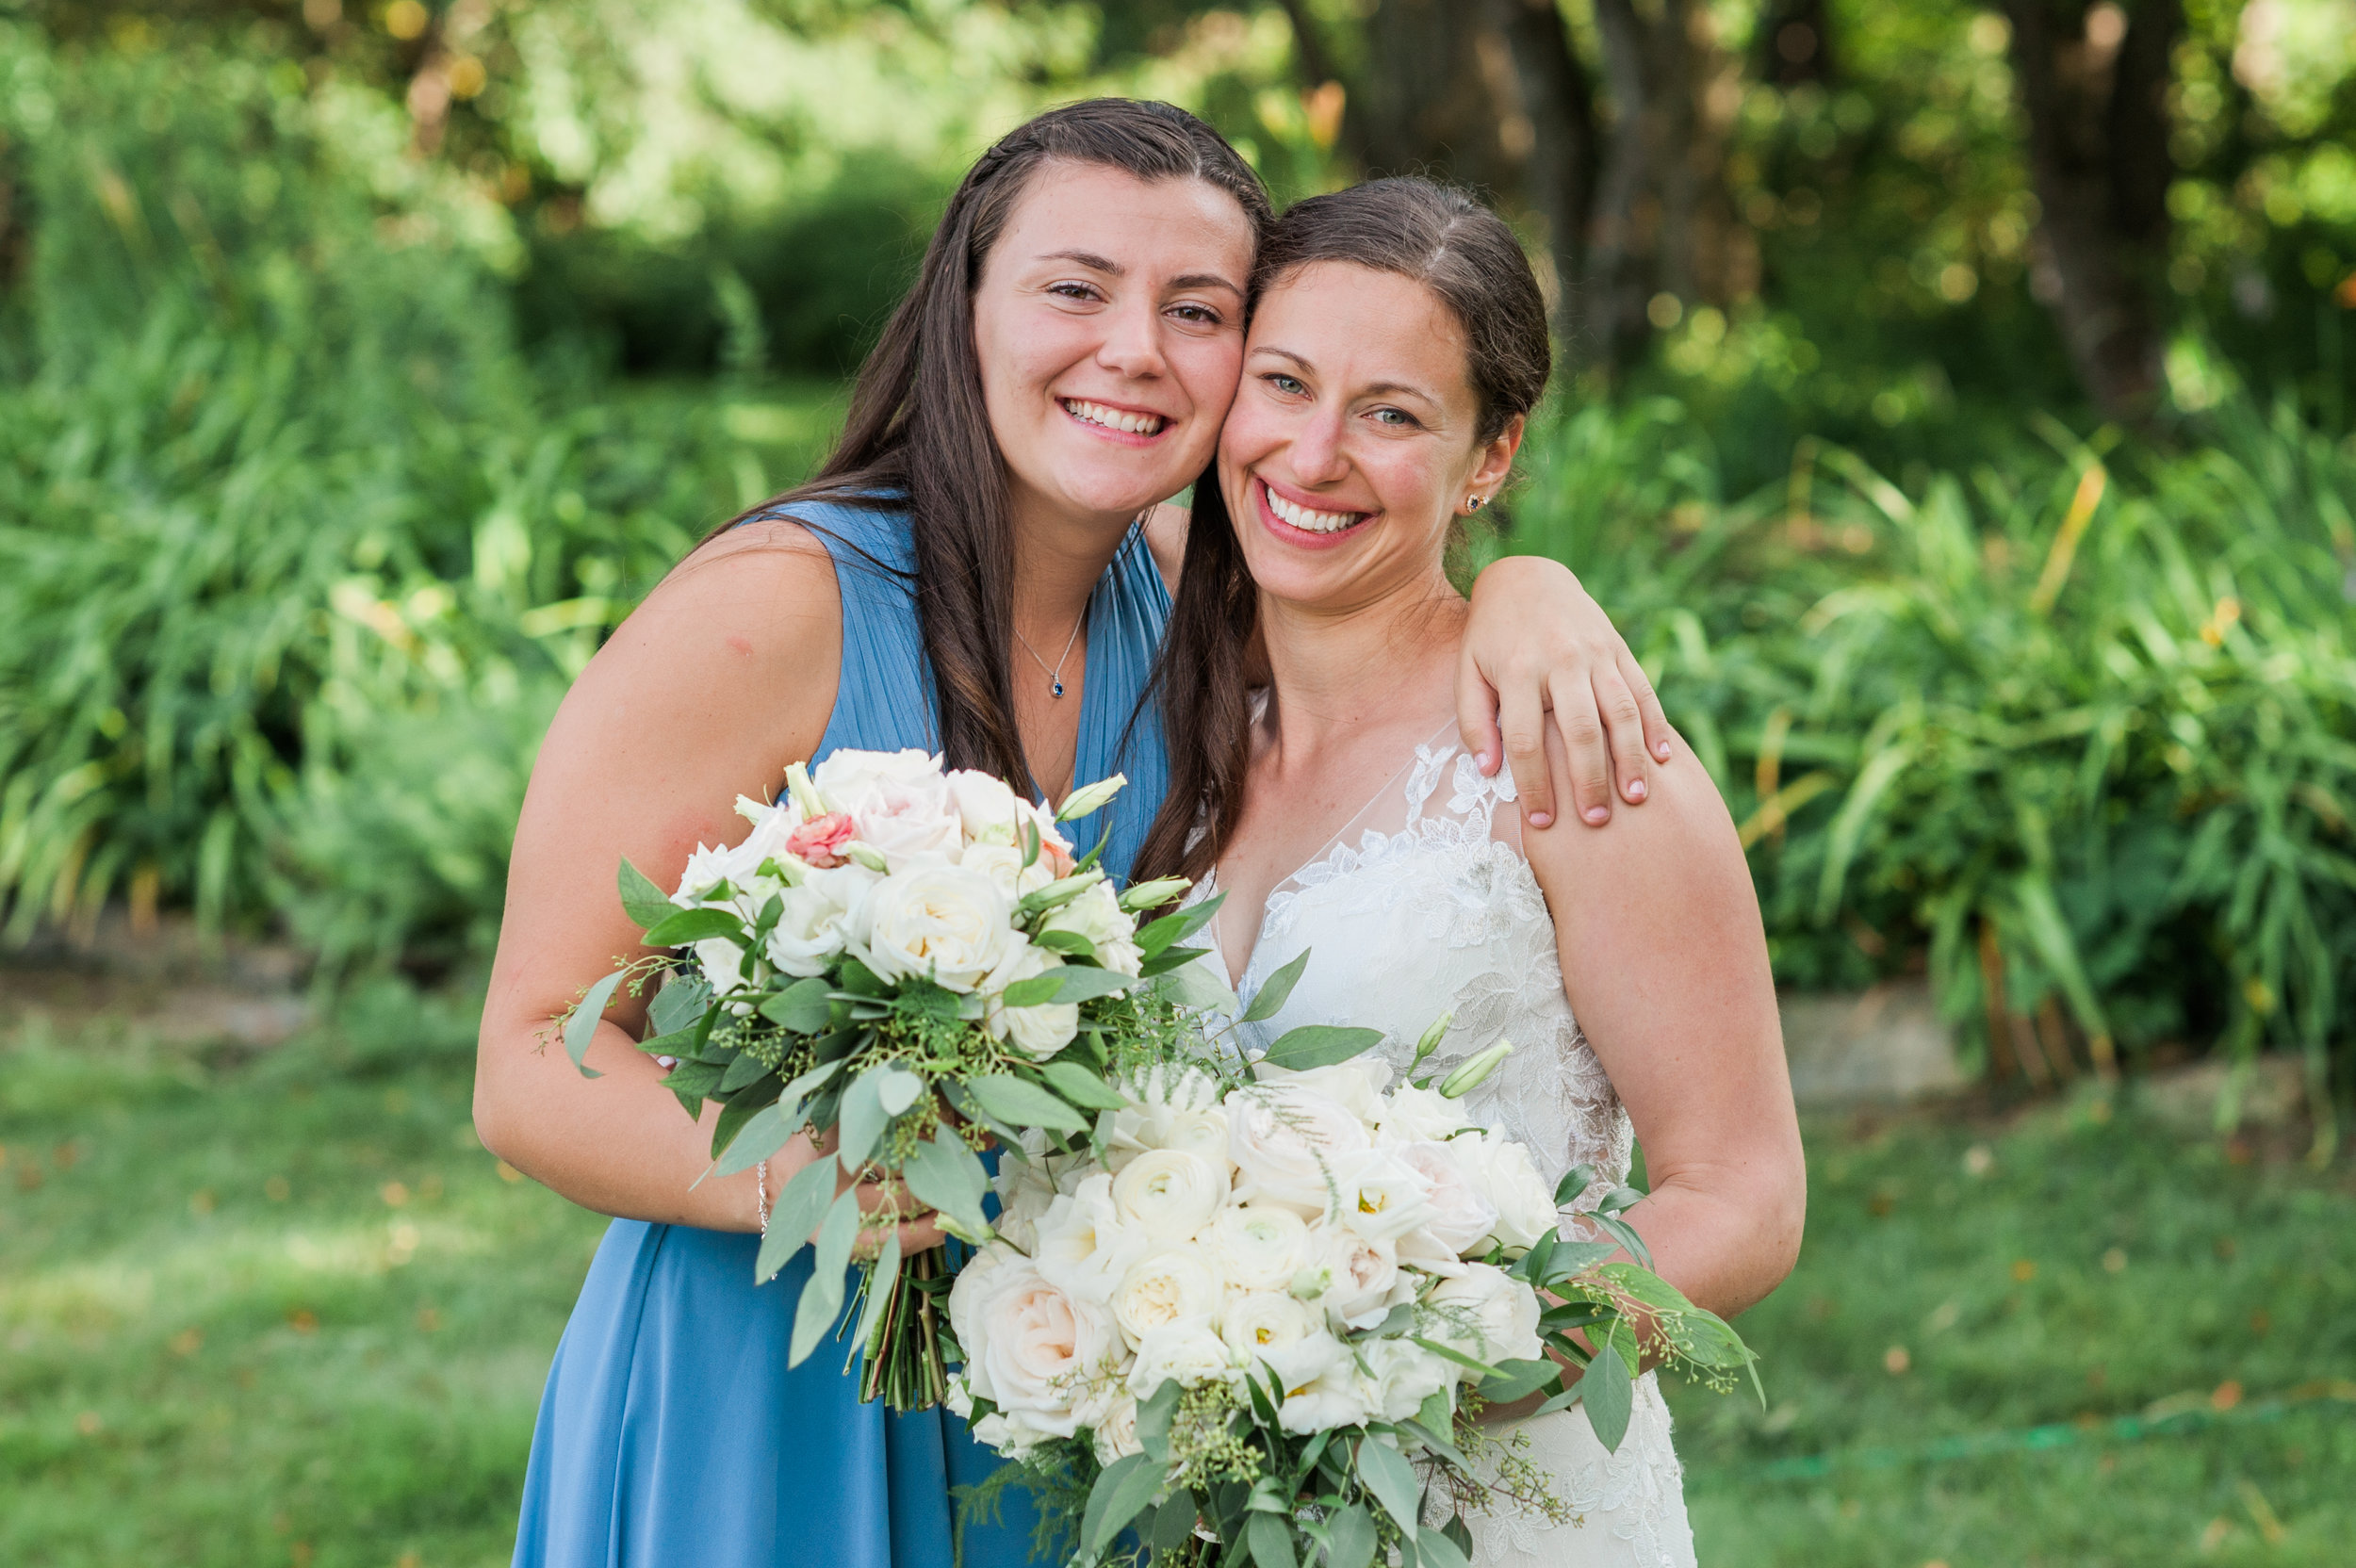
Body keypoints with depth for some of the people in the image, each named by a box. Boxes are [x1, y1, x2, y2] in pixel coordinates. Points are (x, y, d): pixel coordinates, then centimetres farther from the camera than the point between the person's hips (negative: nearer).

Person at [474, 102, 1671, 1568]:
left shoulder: (1175, 590, -1)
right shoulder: (765, 611, -18)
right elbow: (530, 1063, -17)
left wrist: (1525, 589, -11)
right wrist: (780, 1175, -37)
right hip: (765, 1410, -6)